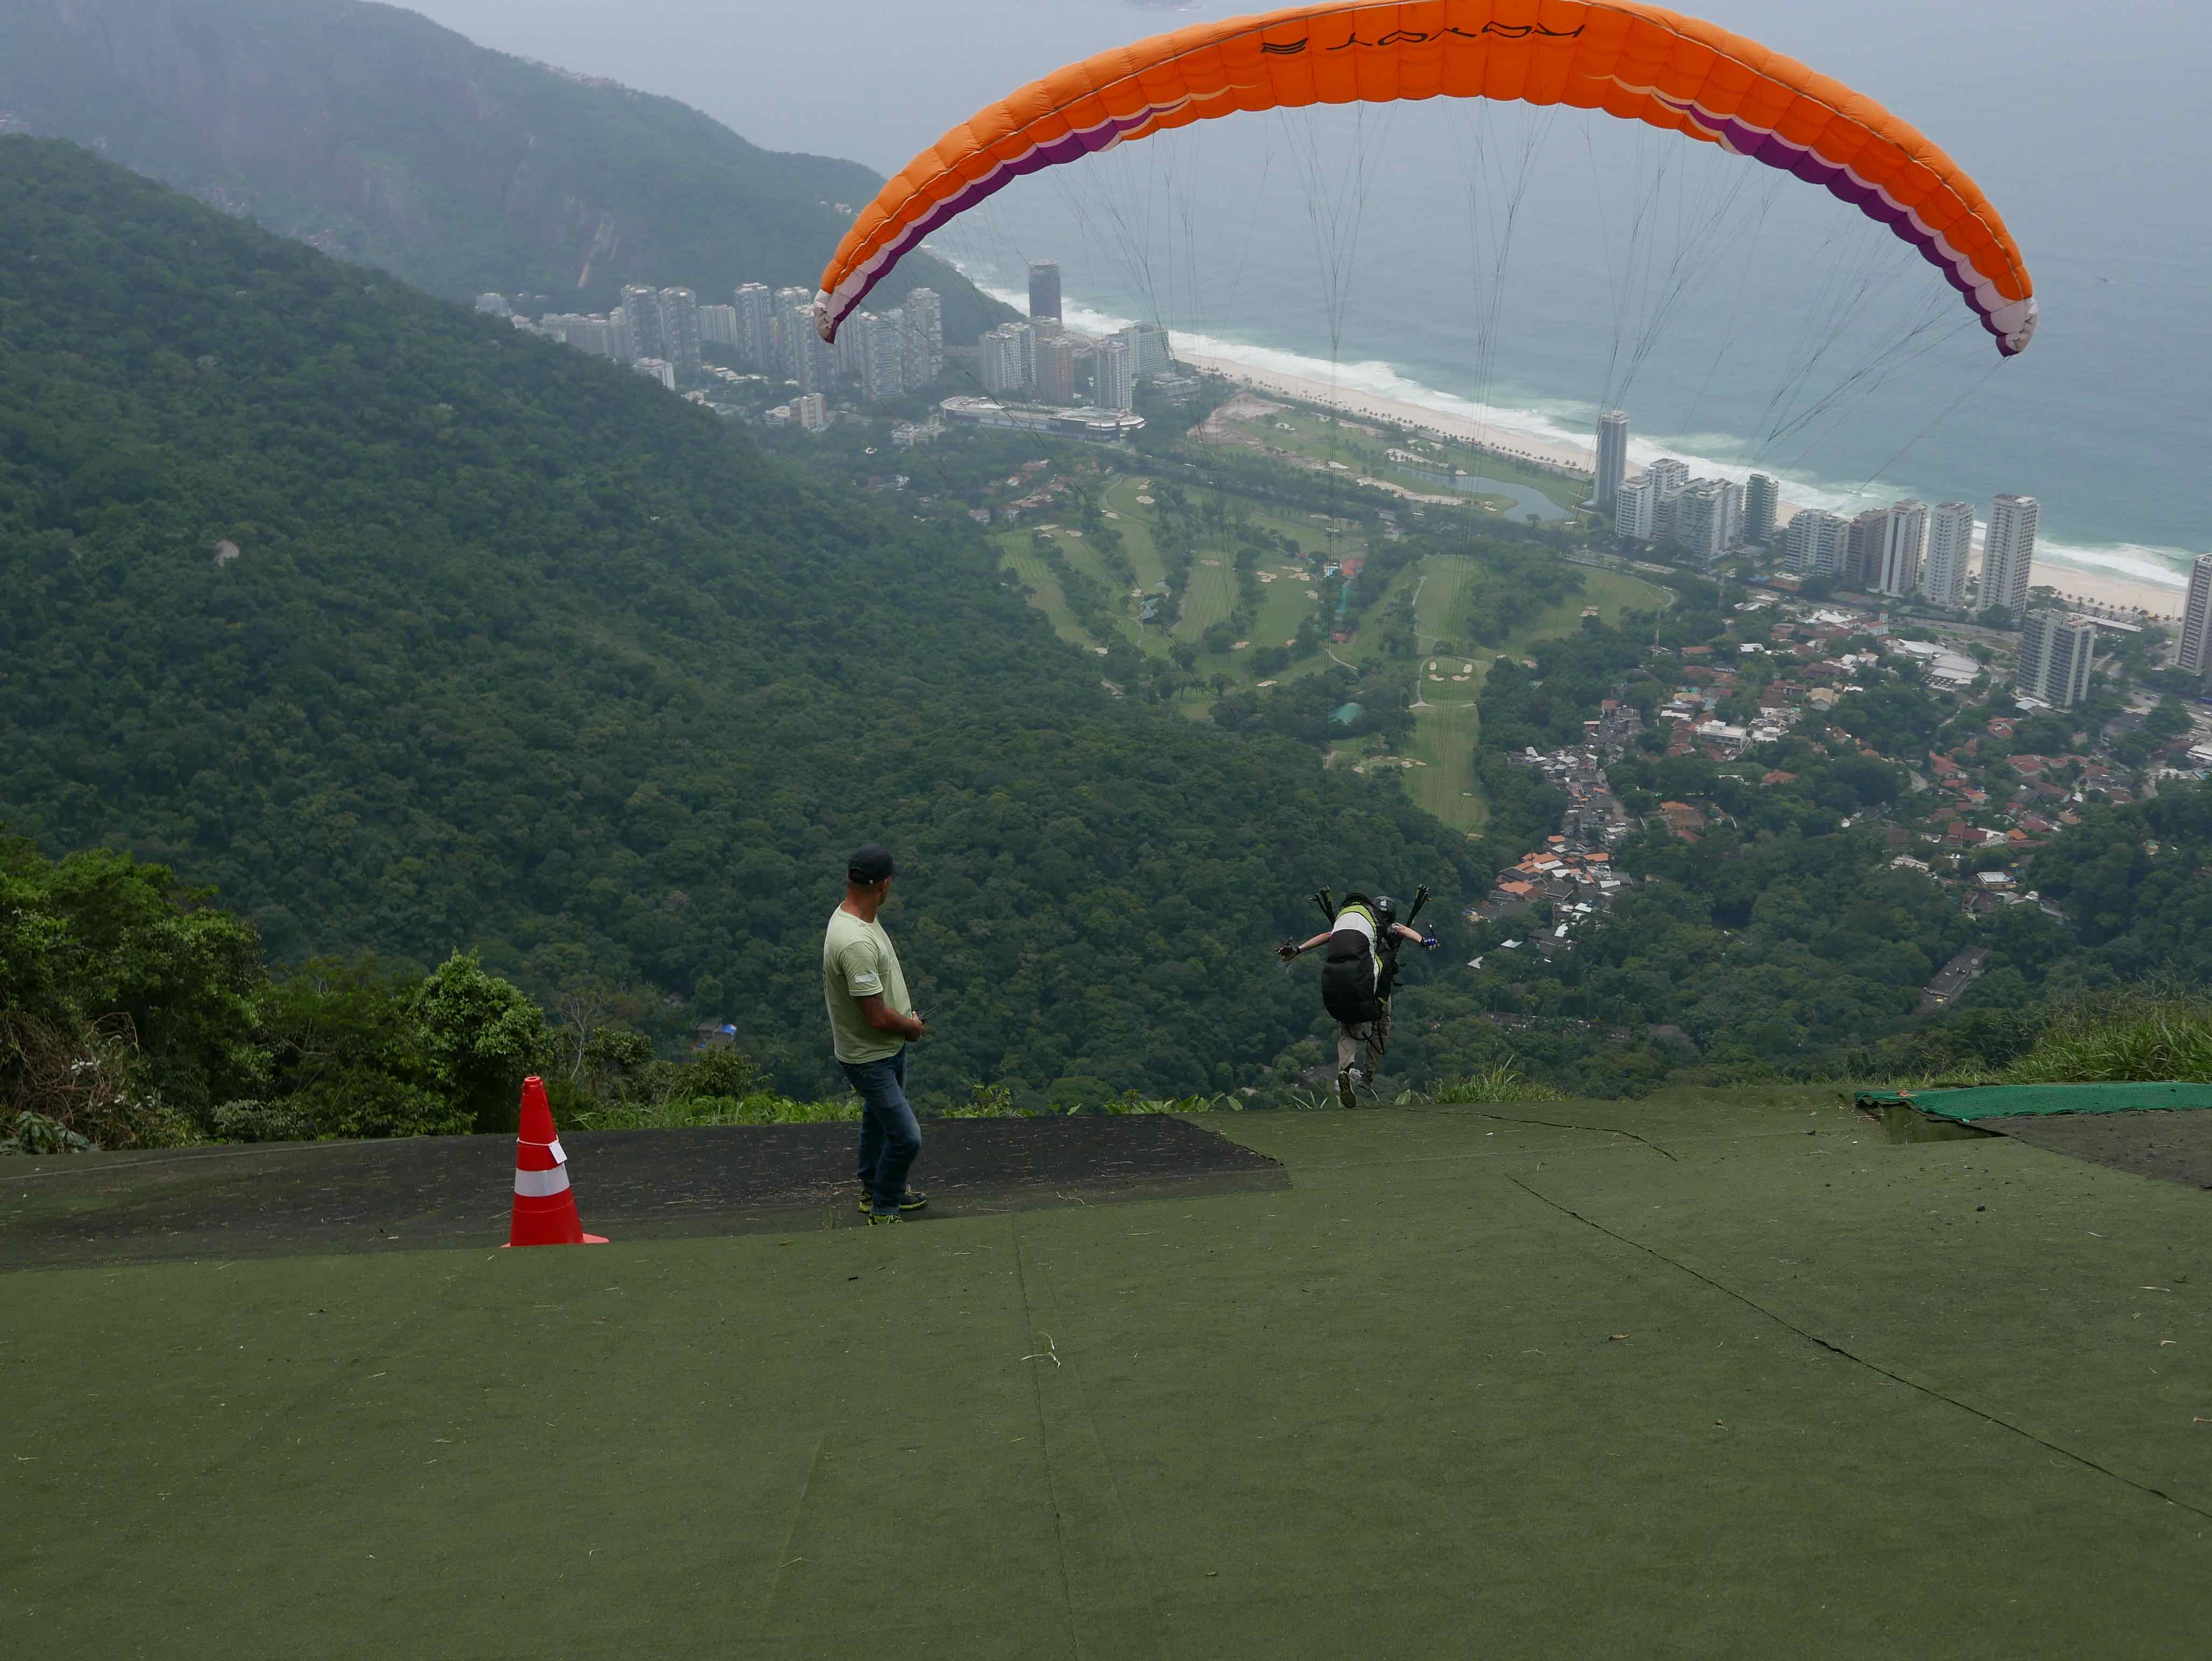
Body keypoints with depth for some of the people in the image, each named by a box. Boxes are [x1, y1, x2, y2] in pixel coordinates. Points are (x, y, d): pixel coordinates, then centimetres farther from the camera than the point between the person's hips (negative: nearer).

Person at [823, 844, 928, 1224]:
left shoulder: (853, 917, -2)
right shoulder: (856, 944, -36)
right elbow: (878, 1018, -32)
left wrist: (906, 1014, 7)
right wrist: (914, 1027, -12)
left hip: (888, 1048, 10)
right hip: (870, 1058, -10)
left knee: (878, 1118, 27)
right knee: (906, 1137, -5)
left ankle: (876, 1190, 46)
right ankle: (884, 1211, 13)